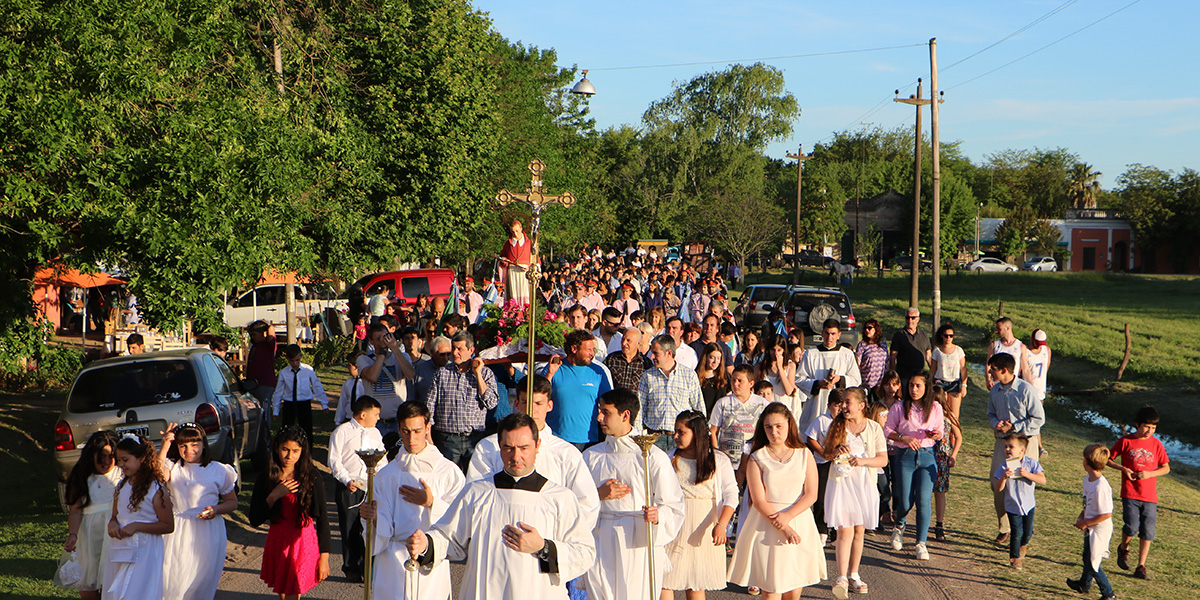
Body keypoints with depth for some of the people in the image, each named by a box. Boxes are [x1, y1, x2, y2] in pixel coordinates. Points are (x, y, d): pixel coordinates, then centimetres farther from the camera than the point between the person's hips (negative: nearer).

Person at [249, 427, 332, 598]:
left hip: (302, 542, -3)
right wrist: (274, 496, -17)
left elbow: (322, 518, -5)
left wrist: (324, 556, -6)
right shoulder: (266, 477, -2)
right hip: (276, 541, 3)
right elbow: (254, 520, -2)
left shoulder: (312, 476, -9)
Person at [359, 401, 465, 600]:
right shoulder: (387, 474, 7)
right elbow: (385, 527, 2)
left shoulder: (449, 472, 1)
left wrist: (431, 503, -15)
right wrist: (373, 517, -18)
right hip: (393, 560, 1)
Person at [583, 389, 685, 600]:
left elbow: (673, 504, -2)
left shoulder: (653, 456, -1)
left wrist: (657, 515, -22)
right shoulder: (591, 456, 9)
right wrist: (598, 495, -7)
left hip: (640, 543, -2)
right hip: (601, 544, 3)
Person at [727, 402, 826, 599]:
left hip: (799, 522, 2)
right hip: (766, 528, -2)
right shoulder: (756, 459, -1)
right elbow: (759, 501, -7)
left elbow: (811, 494, 0)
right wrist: (784, 529, -17)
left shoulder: (804, 455, 6)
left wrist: (787, 516, -15)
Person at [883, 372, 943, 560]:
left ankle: (921, 543, -2)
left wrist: (936, 435, -9)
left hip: (927, 455, 1)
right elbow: (888, 430, 4)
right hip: (905, 456, -1)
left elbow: (941, 431, 14)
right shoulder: (899, 407, 0)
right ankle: (899, 526, 33)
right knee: (905, 502, -1)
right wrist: (903, 438, -13)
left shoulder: (935, 408, 4)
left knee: (923, 500, -11)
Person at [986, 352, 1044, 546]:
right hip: (1002, 441, 5)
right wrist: (996, 423, -6)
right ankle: (1004, 529, 18)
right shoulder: (994, 390, 4)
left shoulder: (1026, 389, -13)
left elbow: (1038, 419, -10)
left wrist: (1014, 427, -16)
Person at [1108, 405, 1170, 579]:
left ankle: (1141, 568, 9)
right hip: (1130, 494, -2)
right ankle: (1123, 549, 16)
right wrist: (1123, 468, -11)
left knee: (1147, 533, 0)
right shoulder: (1125, 441, -2)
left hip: (1150, 496, 2)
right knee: (1131, 527, -15)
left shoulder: (1156, 444, 4)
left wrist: (1150, 473, -10)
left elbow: (1166, 468, 8)